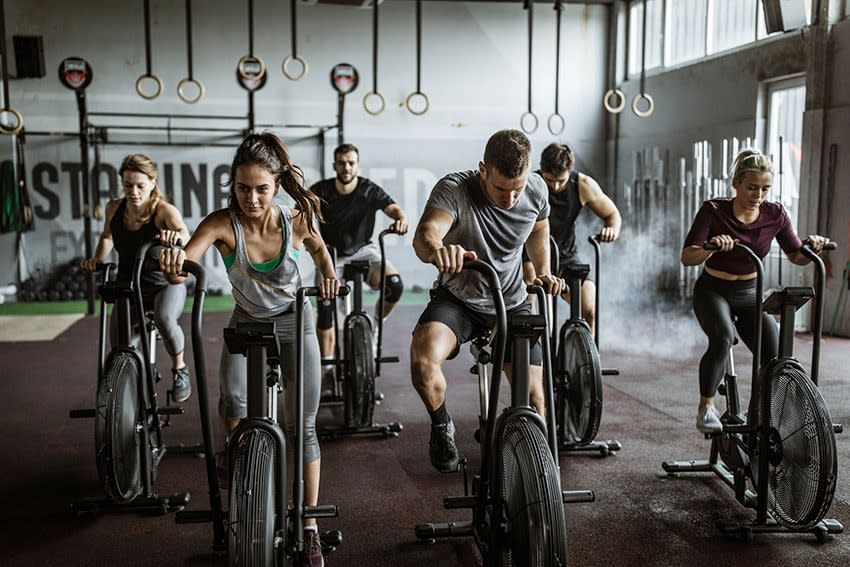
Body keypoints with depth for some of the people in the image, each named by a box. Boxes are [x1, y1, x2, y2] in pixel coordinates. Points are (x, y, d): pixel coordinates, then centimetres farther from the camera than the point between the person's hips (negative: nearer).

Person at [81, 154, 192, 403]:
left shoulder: (164, 211, -19)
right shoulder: (114, 208, -5)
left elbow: (185, 235, -40)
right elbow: (107, 236, 16)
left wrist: (176, 235, -63)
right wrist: (97, 258, -3)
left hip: (165, 284, -4)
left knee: (165, 318, -37)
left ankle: (179, 370, -7)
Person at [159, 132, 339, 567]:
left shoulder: (297, 220, -21)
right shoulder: (222, 223, -26)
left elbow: (318, 247, 3)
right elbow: (184, 262, -42)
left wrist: (328, 274, -14)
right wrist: (173, 261, -64)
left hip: (293, 322, 0)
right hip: (246, 322, 0)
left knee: (303, 425, -1)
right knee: (233, 401, -26)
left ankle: (309, 525, 12)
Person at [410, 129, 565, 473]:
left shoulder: (536, 191, -11)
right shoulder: (453, 190, -25)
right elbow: (424, 235, -45)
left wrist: (543, 272, -2)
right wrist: (437, 250, -69)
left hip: (512, 303, 3)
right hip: (457, 299, -3)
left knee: (534, 396, -4)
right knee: (423, 359, -31)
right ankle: (442, 427, 1)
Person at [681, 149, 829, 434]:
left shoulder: (775, 214, -9)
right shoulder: (714, 211, -18)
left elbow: (796, 256, 2)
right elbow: (687, 257, -26)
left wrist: (811, 247, -19)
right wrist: (711, 248, -46)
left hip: (750, 293, 4)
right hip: (713, 292, -3)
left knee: (776, 358, -14)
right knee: (722, 338, -34)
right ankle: (706, 407, -16)